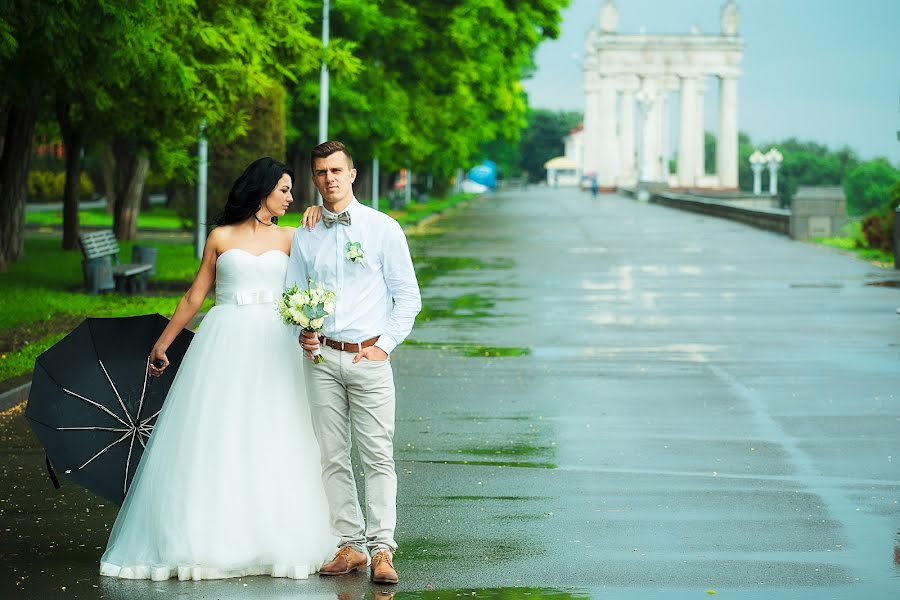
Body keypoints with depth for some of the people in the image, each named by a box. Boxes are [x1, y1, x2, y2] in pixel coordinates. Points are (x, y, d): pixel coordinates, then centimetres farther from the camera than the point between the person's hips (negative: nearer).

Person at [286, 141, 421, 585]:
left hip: (369, 356, -3)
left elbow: (408, 297, 4)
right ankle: (350, 545, 8)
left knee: (377, 456, -7)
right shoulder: (305, 237, 11)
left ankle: (381, 549, -7)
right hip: (322, 358, 3)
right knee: (332, 457, 3)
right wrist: (301, 333, -2)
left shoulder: (383, 229, 3)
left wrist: (384, 344, -5)